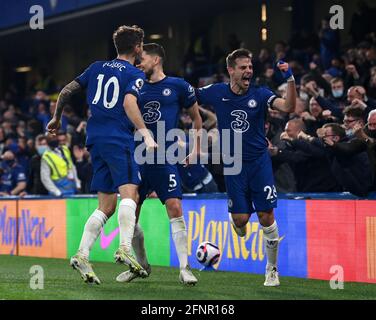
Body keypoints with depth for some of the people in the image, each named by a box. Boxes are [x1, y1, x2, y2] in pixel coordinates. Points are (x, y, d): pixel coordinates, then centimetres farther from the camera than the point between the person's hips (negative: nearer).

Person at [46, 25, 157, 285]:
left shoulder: (97, 68, 18)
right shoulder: (135, 74, 1)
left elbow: (67, 91, 18)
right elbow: (129, 103, -17)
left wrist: (56, 119, 32)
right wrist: (146, 133, -23)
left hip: (95, 138, 7)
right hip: (118, 139, -7)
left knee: (107, 205, 8)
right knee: (129, 192, -16)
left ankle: (82, 255, -2)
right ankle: (125, 248, -34)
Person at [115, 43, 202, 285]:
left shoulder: (178, 86, 2)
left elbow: (196, 118, 12)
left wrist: (197, 150, 10)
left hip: (165, 159, -4)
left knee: (175, 209, -15)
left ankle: (185, 268, -9)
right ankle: (141, 263, 22)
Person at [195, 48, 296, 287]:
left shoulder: (260, 94, -6)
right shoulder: (217, 93, -2)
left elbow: (288, 107, -21)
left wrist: (290, 79, -33)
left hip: (260, 162, -1)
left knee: (266, 217, -6)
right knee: (241, 218, -6)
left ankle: (272, 269, 9)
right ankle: (236, 219, 35)